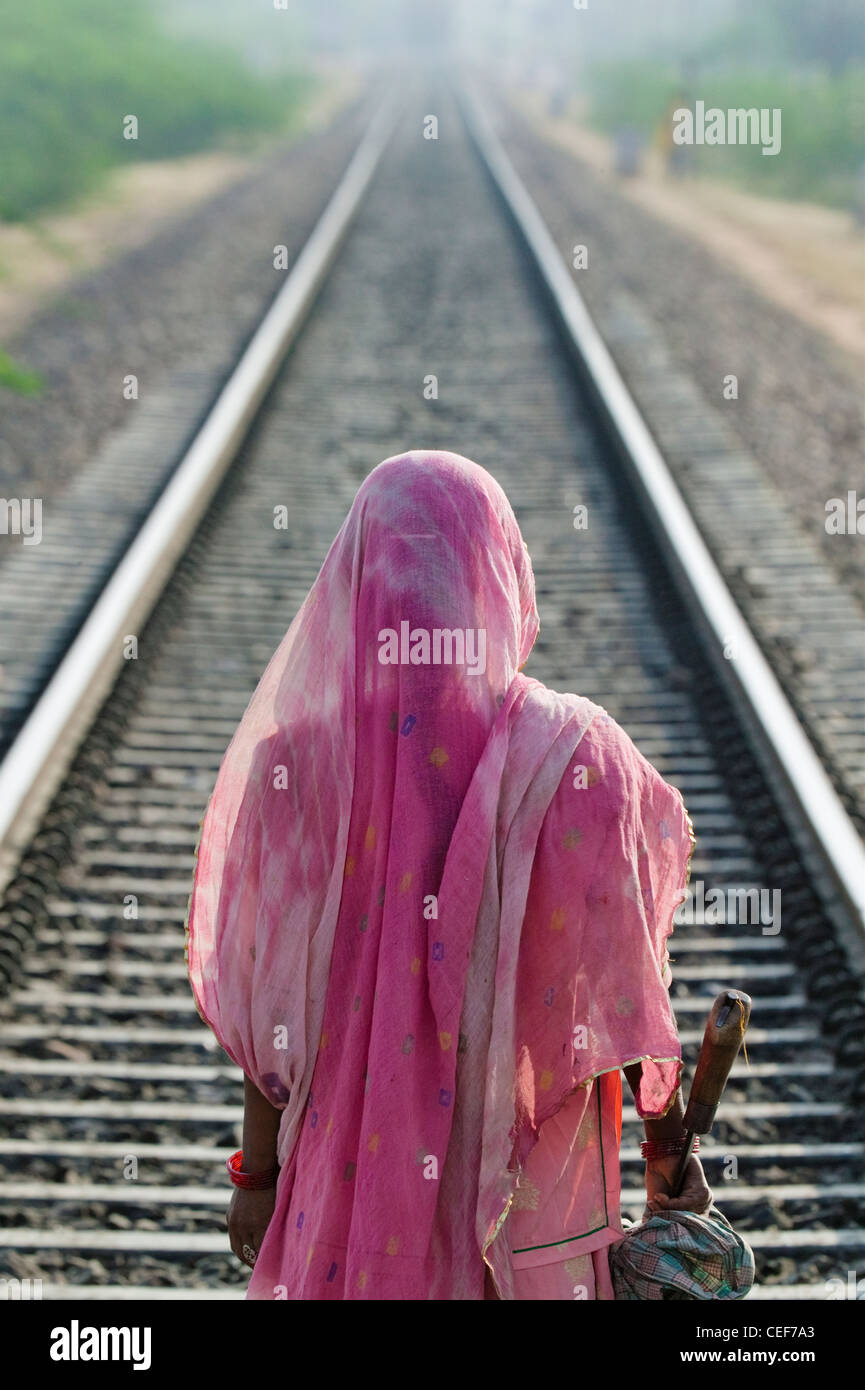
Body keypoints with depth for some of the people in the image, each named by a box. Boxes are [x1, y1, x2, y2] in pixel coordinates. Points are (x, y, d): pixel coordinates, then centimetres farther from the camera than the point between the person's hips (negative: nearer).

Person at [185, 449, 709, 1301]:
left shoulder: (292, 758, -15)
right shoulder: (573, 758, -18)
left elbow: (270, 998, -8)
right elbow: (624, 987, -11)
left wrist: (258, 1171, 4)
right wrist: (671, 1155, 3)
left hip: (354, 1150, 1)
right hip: (534, 1166, -1)